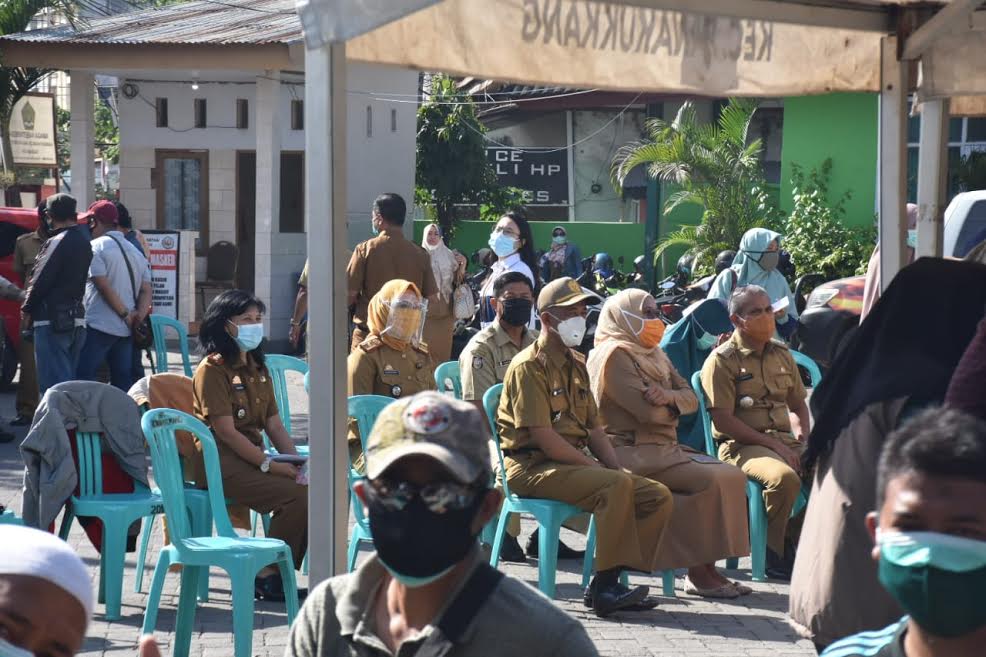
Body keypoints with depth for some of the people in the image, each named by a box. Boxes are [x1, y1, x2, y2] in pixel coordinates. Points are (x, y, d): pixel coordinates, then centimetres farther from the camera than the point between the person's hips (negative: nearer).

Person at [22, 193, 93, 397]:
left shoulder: (57, 242, -13)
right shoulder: (84, 240, 11)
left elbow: (40, 279, -11)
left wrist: (27, 310, 0)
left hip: (52, 320, -8)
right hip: (77, 320, 8)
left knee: (53, 382, -7)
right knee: (70, 379, 15)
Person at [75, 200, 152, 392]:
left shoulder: (96, 247, -6)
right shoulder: (135, 251, 17)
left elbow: (104, 286, -14)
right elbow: (146, 290, 8)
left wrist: (126, 314, -9)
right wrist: (139, 314, -5)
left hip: (99, 327, -7)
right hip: (126, 329, 7)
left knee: (83, 376, -6)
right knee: (123, 382, 8)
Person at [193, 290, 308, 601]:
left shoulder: (258, 370, 18)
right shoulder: (212, 370, -8)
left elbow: (274, 425, 14)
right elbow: (226, 431, -16)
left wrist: (296, 462, -3)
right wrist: (270, 465, -19)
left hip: (253, 456, 8)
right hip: (221, 462, -8)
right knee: (297, 495, -26)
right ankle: (267, 576, -14)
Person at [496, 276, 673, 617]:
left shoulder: (577, 365, 19)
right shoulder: (529, 366, -9)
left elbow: (593, 427, 19)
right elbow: (542, 437, -18)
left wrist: (616, 467, 2)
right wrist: (595, 468, -16)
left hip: (574, 463, 9)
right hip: (533, 467, -9)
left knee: (659, 496, -6)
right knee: (617, 486, -32)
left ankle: (609, 578, -7)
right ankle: (604, 587, -28)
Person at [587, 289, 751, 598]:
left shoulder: (654, 354, 20)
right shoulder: (614, 354, -10)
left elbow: (691, 399, 10)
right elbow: (647, 411, -19)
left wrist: (669, 396, -14)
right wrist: (675, 406, 3)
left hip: (665, 448, 9)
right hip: (632, 451, -9)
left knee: (732, 476, -5)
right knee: (709, 481, -23)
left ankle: (708, 567, -7)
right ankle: (697, 573, -16)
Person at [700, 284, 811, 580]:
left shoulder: (781, 354, 18)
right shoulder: (722, 361, -4)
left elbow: (798, 404, 28)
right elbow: (723, 421, -11)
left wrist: (801, 436, 6)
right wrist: (772, 444, -15)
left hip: (784, 439, 6)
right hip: (742, 445, -6)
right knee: (784, 477, -37)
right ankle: (775, 553, -19)